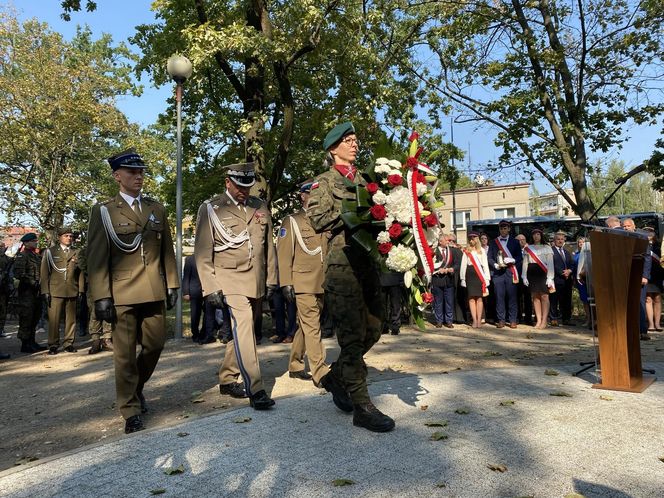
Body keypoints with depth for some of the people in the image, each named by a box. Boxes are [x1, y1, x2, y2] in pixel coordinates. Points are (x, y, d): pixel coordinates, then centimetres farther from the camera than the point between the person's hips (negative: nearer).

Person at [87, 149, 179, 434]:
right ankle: (131, 411, 17)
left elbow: (167, 251, 13)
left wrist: (172, 285, 9)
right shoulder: (104, 211, 1)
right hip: (122, 293, -4)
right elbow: (96, 258, -4)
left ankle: (136, 387, 38)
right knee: (125, 354, 2)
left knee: (155, 344, 10)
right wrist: (101, 297, -10)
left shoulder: (157, 209, 12)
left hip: (154, 292, 4)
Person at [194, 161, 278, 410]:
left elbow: (268, 246, 15)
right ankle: (255, 389, -12)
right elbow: (202, 252, -3)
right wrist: (210, 288, -10)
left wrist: (271, 279, 12)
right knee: (243, 328, -16)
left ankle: (227, 379, 28)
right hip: (230, 280, -5)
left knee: (244, 331, 12)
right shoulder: (210, 208, -2)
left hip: (257, 282, 5)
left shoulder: (260, 206, 11)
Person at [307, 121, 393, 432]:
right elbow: (317, 219, -11)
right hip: (342, 262, -7)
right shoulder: (324, 181, 3)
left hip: (367, 261, 7)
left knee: (373, 329, 10)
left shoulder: (361, 179, 21)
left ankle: (336, 377, 30)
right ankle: (361, 406, 2)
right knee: (352, 333, -6)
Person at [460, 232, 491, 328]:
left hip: (480, 275, -1)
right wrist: (463, 279, -1)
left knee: (479, 297, 0)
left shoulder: (482, 250, 7)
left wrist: (487, 278, -2)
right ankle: (474, 320, 2)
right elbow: (463, 265, 5)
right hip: (470, 274, 1)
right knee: (471, 298, -1)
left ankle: (479, 320, 5)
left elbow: (485, 265, 4)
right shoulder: (466, 251, 8)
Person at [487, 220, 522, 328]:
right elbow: (490, 258, 8)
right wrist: (496, 265, -8)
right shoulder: (494, 242, 12)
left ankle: (512, 320, 5)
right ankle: (501, 320, 7)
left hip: (511, 272, -1)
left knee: (512, 297, -1)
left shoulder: (515, 242, 11)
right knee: (499, 297, 0)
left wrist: (512, 260, -12)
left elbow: (519, 257, 7)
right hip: (498, 273, 1)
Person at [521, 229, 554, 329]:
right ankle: (538, 320, 5)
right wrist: (524, 276, 2)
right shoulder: (527, 248, 13)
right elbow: (525, 263, 11)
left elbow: (550, 264, 1)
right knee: (535, 297, 2)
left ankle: (544, 321, -4)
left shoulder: (547, 248, 6)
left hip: (543, 273, -2)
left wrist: (550, 277, -8)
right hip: (532, 274, 2)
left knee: (544, 296, -6)